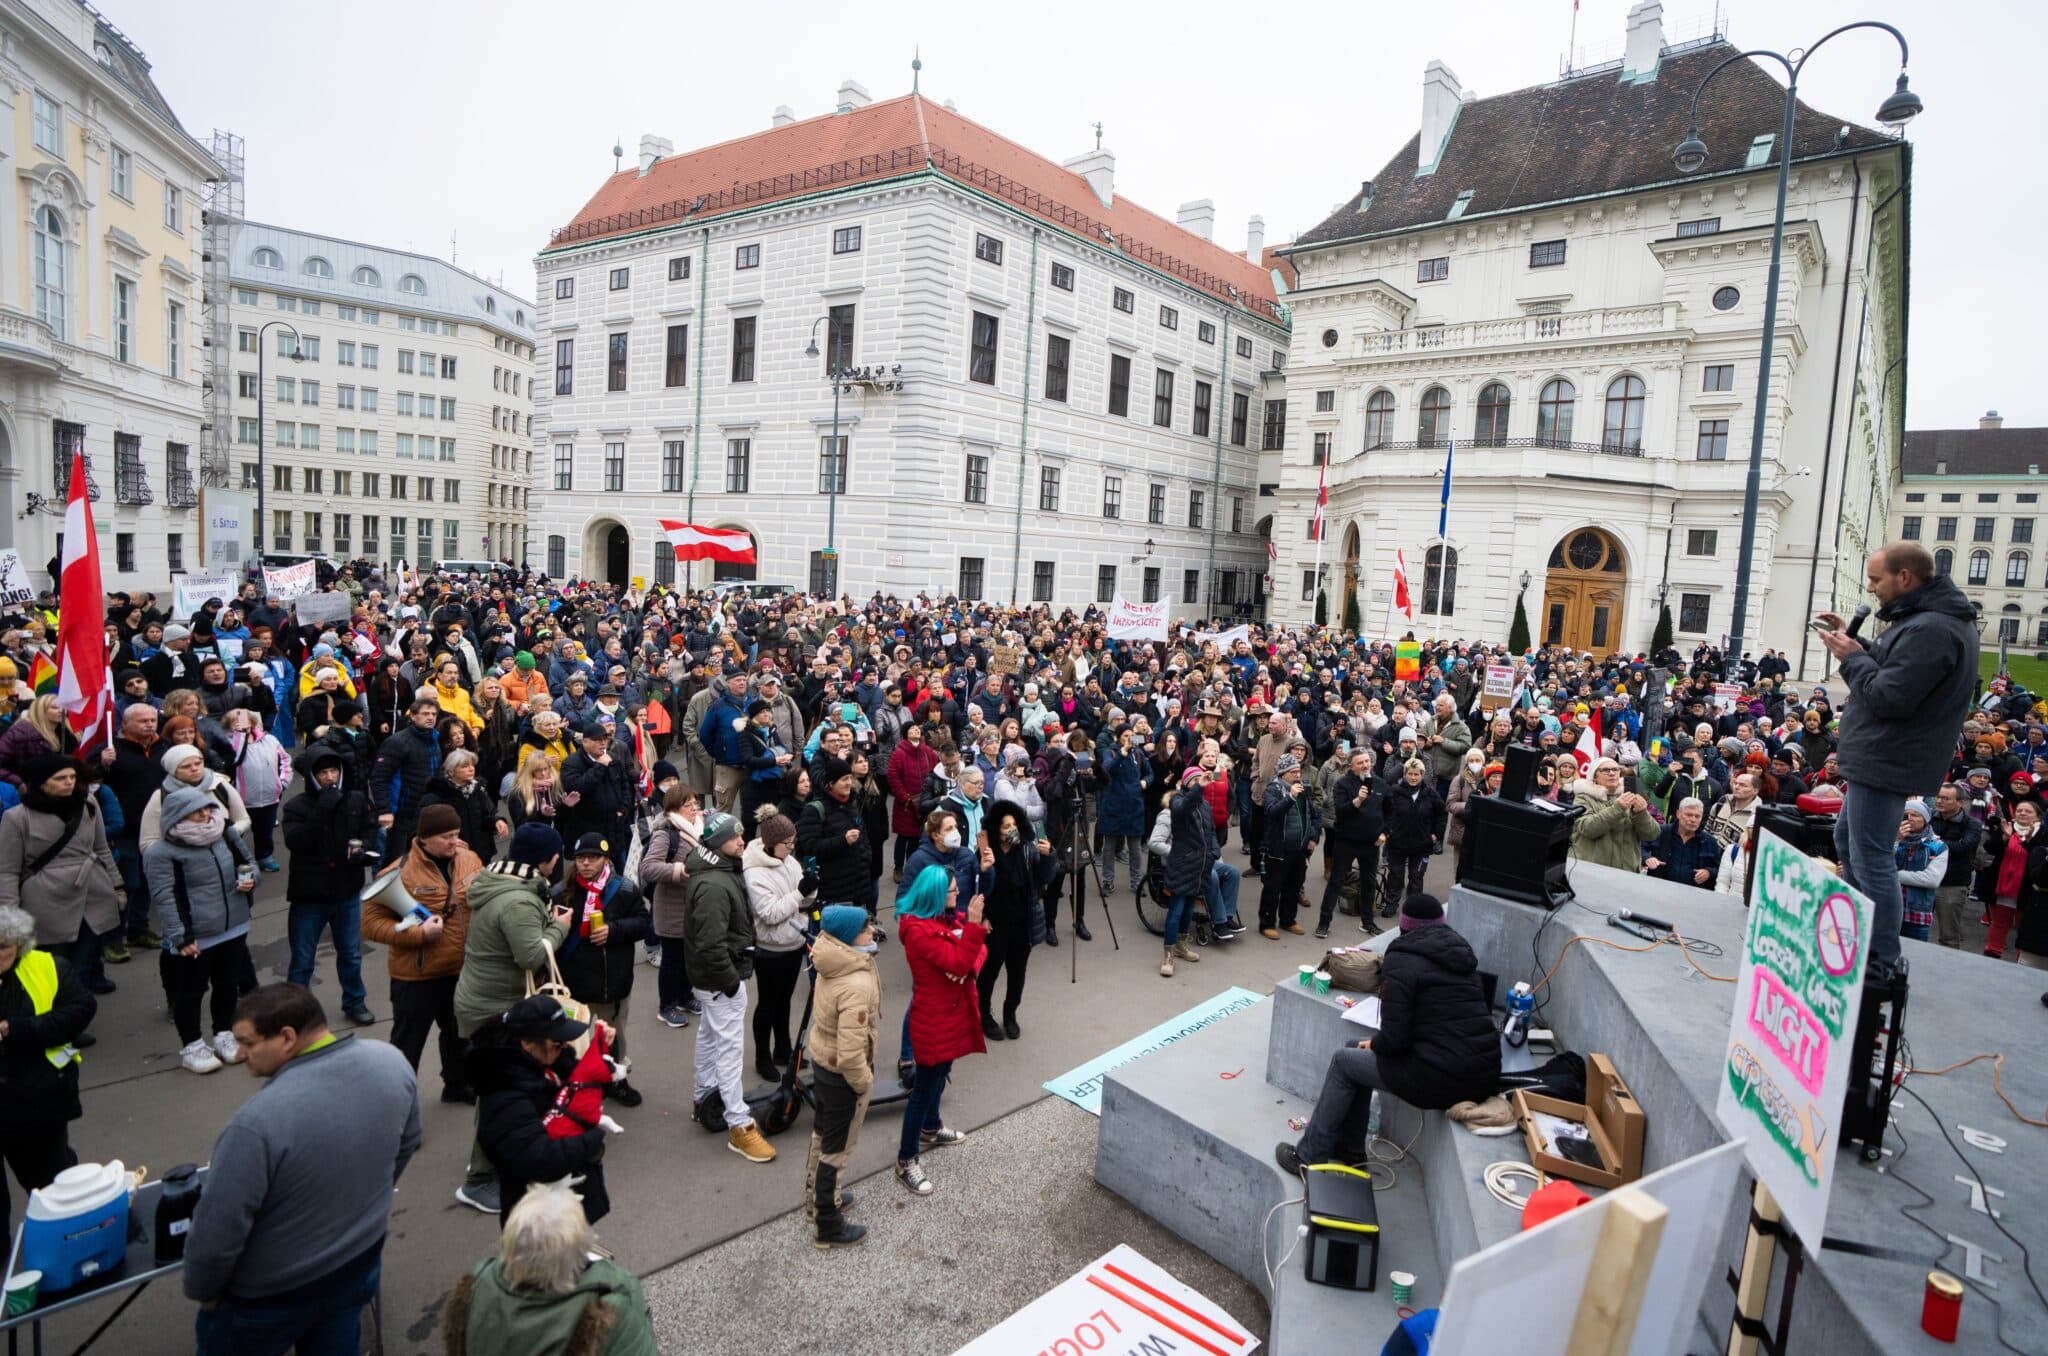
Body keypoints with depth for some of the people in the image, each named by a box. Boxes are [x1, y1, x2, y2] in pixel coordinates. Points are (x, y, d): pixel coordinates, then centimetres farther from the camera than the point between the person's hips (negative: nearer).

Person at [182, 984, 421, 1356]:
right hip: (361, 1260, 5)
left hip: (274, 1294, -5)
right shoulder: (391, 1062, -15)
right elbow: (407, 1142, 4)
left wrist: (202, 1291, -3)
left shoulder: (257, 1121, -34)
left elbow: (216, 1233, -24)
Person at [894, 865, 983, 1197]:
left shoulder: (951, 918, 3)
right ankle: (906, 1161, 10)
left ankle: (931, 1129, 46)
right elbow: (957, 962, -30)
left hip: (953, 1011, 9)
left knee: (940, 1073, 26)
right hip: (933, 1017, -9)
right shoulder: (918, 930, -25)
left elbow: (979, 950, 1)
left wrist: (967, 968, -19)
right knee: (924, 1086, -1)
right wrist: (973, 924, -35)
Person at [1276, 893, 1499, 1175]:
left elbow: (1394, 1039, -14)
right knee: (1360, 1057, 22)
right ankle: (1349, 1149, 32)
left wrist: (1374, 1044, 8)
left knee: (1344, 1061, 14)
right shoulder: (1459, 950, 13)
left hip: (1444, 1079, -7)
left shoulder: (1402, 960, -9)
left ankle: (1310, 1157, 21)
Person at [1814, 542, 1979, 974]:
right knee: (1846, 838, 23)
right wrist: (1856, 644, 3)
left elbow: (1887, 698, -26)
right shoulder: (1929, 618, 11)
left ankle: (1881, 963, 3)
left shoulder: (1931, 629, -24)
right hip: (1881, 757, 12)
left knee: (1871, 859, -5)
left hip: (1885, 761, -12)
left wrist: (1851, 657, -12)